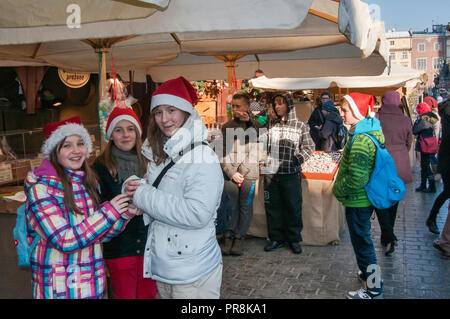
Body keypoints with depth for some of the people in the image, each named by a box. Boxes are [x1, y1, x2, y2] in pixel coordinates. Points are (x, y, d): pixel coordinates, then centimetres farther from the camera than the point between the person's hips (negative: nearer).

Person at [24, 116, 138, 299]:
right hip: (58, 286, -5)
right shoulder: (41, 186, -13)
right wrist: (109, 211, -18)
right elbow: (64, 241, -21)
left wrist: (125, 214, -10)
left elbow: (101, 235, 6)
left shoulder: (89, 181, 4)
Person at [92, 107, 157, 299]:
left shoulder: (148, 162, 5)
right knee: (124, 295, 9)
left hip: (149, 243, 3)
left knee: (148, 294, 14)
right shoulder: (101, 167, -3)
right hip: (119, 247, -2)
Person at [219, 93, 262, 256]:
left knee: (246, 206, 2)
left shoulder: (255, 125, 9)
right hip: (230, 173, 1)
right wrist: (232, 172, -5)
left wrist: (249, 121, -11)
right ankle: (228, 236, 14)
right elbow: (223, 152, 6)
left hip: (249, 172, 0)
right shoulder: (227, 126, 12)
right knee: (230, 206, 0)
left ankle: (239, 237, 15)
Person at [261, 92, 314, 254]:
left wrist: (300, 157, -11)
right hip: (271, 173, 3)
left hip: (291, 174, -3)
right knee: (272, 206, 10)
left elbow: (309, 146, 4)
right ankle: (276, 238, 24)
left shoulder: (301, 126, 0)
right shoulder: (271, 124, 9)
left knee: (293, 207, 5)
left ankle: (294, 239, 22)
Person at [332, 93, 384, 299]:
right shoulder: (371, 131, 7)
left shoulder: (360, 140, -26)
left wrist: (338, 189, -14)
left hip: (357, 201, -10)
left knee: (361, 242, 4)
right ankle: (368, 273, 43)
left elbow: (356, 179, -30)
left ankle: (372, 289, 17)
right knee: (362, 238, 25)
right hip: (364, 198, 10)